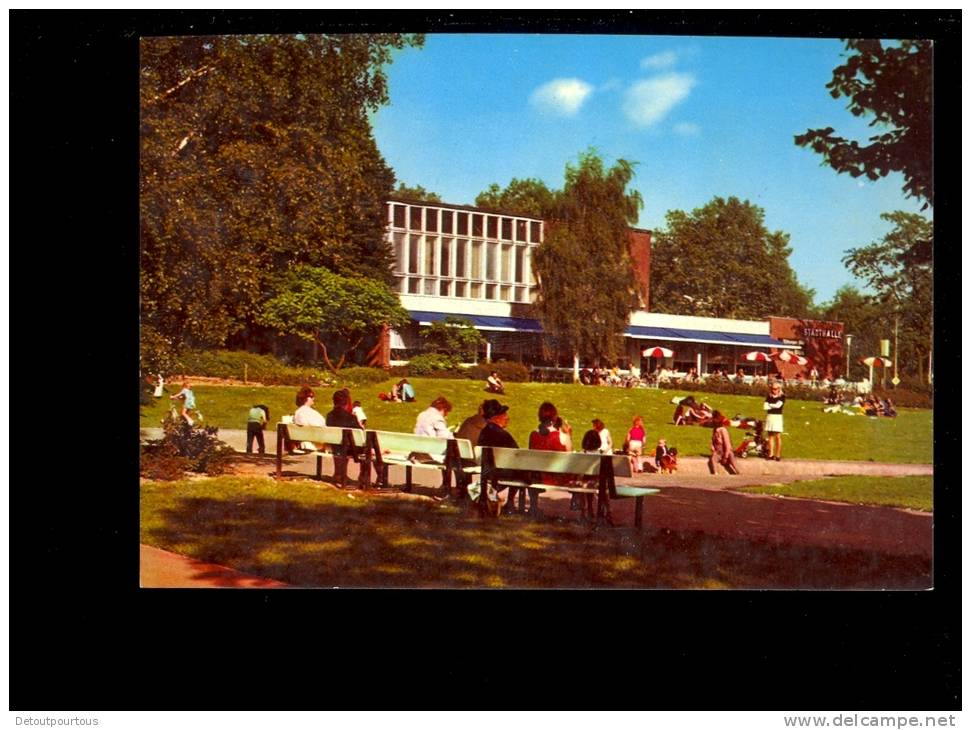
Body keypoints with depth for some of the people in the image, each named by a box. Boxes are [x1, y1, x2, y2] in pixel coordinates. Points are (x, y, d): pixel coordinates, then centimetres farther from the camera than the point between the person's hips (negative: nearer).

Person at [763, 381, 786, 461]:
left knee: (778, 436, -6)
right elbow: (765, 406, 0)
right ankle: (771, 454, 9)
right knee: (770, 436, 4)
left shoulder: (782, 397, 2)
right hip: (770, 417, 3)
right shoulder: (769, 397, 12)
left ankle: (778, 455, -5)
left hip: (778, 417, -3)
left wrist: (770, 405, 1)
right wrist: (774, 406, -6)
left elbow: (778, 405, -12)